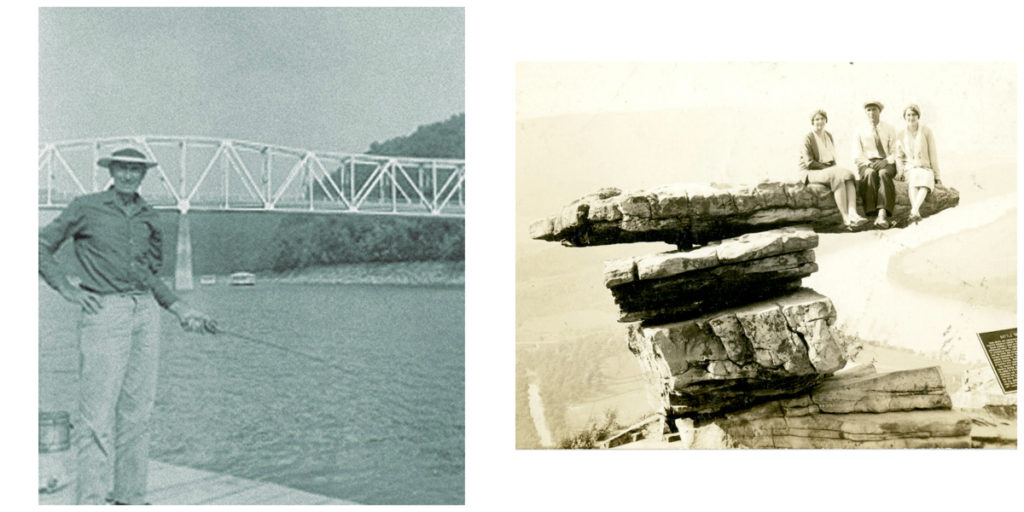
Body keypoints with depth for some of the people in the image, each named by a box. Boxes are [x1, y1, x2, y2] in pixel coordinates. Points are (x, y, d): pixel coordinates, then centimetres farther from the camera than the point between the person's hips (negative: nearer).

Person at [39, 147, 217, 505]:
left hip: (146, 311, 5)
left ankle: (130, 498, 16)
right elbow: (41, 247, 4)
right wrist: (68, 289, -5)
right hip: (105, 312, -5)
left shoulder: (146, 216, 14)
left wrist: (179, 309, 15)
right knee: (98, 412, -7)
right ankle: (91, 501, 0)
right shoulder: (86, 208, 1)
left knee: (137, 411, 8)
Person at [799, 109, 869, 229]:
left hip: (829, 169, 7)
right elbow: (809, 162, -13)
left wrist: (834, 168, 1)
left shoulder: (829, 136, 17)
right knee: (838, 177, -35)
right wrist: (828, 168, -15)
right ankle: (845, 218, -41)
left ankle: (852, 214, -46)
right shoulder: (808, 138, -5)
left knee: (848, 176, -27)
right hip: (811, 172, -7)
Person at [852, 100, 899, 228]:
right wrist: (869, 164, -13)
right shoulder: (860, 131, 14)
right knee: (870, 174, -37)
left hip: (887, 164, 0)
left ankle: (883, 213, -53)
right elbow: (857, 156, 6)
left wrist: (886, 161, -13)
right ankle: (872, 214, -47)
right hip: (866, 164, 0)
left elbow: (895, 153, 8)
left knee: (883, 174, -37)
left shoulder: (889, 130, 15)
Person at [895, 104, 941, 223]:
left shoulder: (926, 131, 4)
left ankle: (914, 210, -60)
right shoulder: (901, 135, 10)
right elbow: (899, 156, 15)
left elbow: (933, 154, 3)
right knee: (913, 180, -36)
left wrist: (936, 175, 1)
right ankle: (917, 212, -56)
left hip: (926, 169, -1)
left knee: (925, 182, -37)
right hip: (910, 169, 1)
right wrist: (901, 171, -4)